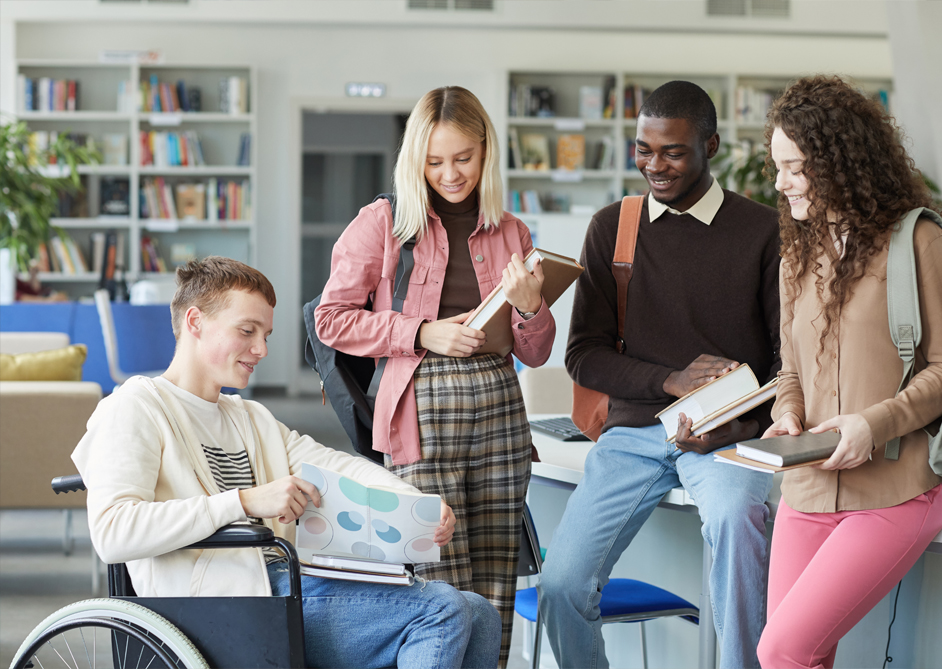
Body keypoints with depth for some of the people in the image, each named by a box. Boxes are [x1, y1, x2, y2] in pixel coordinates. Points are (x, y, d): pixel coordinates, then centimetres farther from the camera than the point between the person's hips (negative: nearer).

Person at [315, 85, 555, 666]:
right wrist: (422, 333, -9)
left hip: (498, 411, 4)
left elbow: (536, 354, 15)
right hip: (422, 411, -3)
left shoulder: (510, 233, 13)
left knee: (495, 596, 3)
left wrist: (530, 307, -7)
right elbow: (333, 318, 1)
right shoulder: (383, 224, 4)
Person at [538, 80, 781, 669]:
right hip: (634, 429, 3)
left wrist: (742, 425, -17)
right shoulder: (612, 229, 9)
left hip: (728, 436, -3)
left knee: (734, 515, -37)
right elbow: (585, 355, 7)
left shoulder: (763, 232, 0)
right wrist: (672, 381, -11)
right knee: (561, 585, -10)